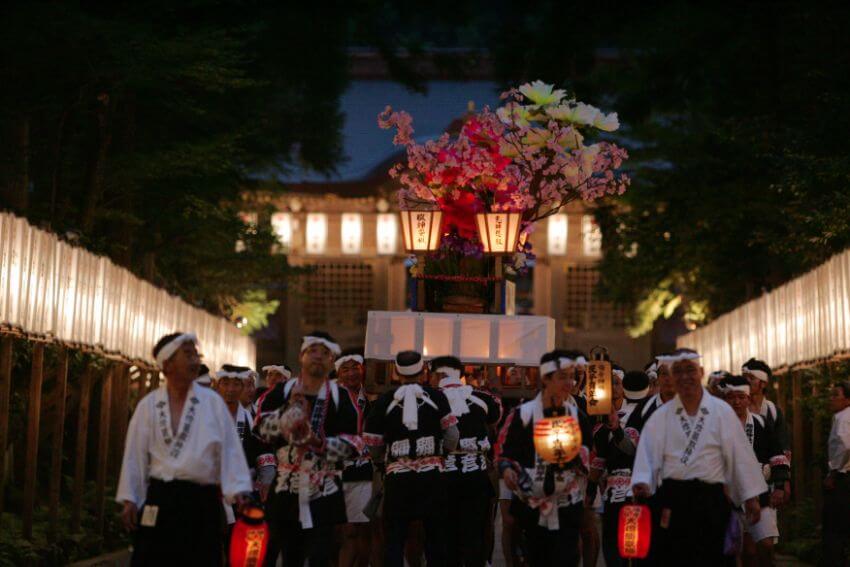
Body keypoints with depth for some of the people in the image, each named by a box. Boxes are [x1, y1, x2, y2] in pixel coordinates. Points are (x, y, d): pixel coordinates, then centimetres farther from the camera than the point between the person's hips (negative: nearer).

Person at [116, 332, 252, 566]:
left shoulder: (212, 402, 2)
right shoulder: (148, 405, 4)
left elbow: (229, 448, -3)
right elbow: (135, 455, 5)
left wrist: (238, 490, -12)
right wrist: (129, 499, 2)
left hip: (202, 502, 0)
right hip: (160, 502, 0)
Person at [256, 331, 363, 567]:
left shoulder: (340, 397, 2)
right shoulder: (282, 392, 7)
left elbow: (353, 444, -4)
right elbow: (262, 428, -6)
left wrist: (318, 442, -17)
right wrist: (289, 409, -19)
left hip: (324, 494, -2)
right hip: (286, 490, 2)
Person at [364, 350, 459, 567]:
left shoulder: (384, 401, 2)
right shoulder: (436, 396, 1)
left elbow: (373, 445, 3)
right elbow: (452, 436, -3)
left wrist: (380, 461, 23)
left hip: (398, 476, 0)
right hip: (431, 474, 0)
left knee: (394, 540, 6)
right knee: (435, 536, 11)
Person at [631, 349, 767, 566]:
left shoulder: (721, 411, 3)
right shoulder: (661, 416, 6)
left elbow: (739, 454, 3)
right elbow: (648, 453, -2)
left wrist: (751, 497, 2)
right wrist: (642, 482, -21)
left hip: (711, 499, -1)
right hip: (671, 499, 1)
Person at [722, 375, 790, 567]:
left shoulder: (760, 423, 4)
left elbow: (778, 457, 8)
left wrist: (779, 486, -1)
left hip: (762, 495, 1)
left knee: (766, 545, -9)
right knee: (748, 551, 2)